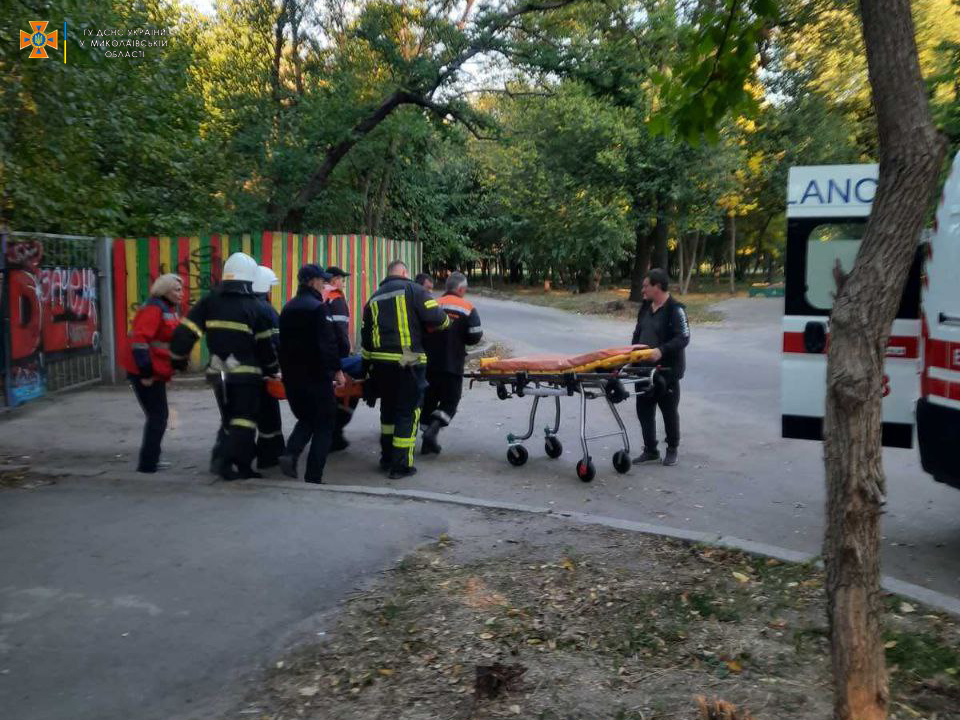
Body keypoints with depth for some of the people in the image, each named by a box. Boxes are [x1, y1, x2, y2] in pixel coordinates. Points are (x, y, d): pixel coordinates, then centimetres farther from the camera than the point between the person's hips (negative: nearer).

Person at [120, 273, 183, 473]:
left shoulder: (170, 310, 12)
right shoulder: (154, 309, -18)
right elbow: (139, 340, -26)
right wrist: (145, 373, -26)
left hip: (156, 372, 10)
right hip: (145, 373, -10)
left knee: (159, 415, 17)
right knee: (158, 416, -4)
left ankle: (151, 459, 29)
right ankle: (147, 463, 3)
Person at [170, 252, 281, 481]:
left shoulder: (209, 301, 4)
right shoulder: (256, 306, -4)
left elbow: (185, 332, 1)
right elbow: (265, 344, 1)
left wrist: (178, 359, 14)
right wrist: (273, 369, 14)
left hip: (218, 371, 4)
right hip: (246, 373, -4)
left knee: (229, 419, 18)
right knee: (244, 421, 2)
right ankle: (225, 460, -11)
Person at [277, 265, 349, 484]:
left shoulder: (288, 308, 12)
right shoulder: (318, 307, -13)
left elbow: (283, 342, 18)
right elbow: (328, 343, -18)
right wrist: (336, 369, -10)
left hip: (292, 375, 7)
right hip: (317, 375, -7)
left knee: (305, 419, 22)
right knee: (323, 425, 3)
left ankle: (291, 453, -2)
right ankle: (313, 477, 0)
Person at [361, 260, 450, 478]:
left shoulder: (374, 298, 18)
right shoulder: (413, 289, -1)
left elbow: (365, 338, 20)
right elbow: (437, 318, -11)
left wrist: (367, 366, 27)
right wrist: (445, 322, 11)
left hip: (380, 362, 6)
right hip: (408, 362, -6)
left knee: (388, 410, 20)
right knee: (407, 412, 2)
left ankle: (387, 458, 30)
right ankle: (400, 465, 3)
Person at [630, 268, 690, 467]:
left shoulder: (675, 309, -14)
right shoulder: (646, 307, 10)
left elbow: (683, 338, -20)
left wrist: (661, 350, -32)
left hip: (667, 370, -7)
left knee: (669, 411, 7)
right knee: (644, 410, 10)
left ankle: (672, 450, 23)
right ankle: (650, 450, 23)